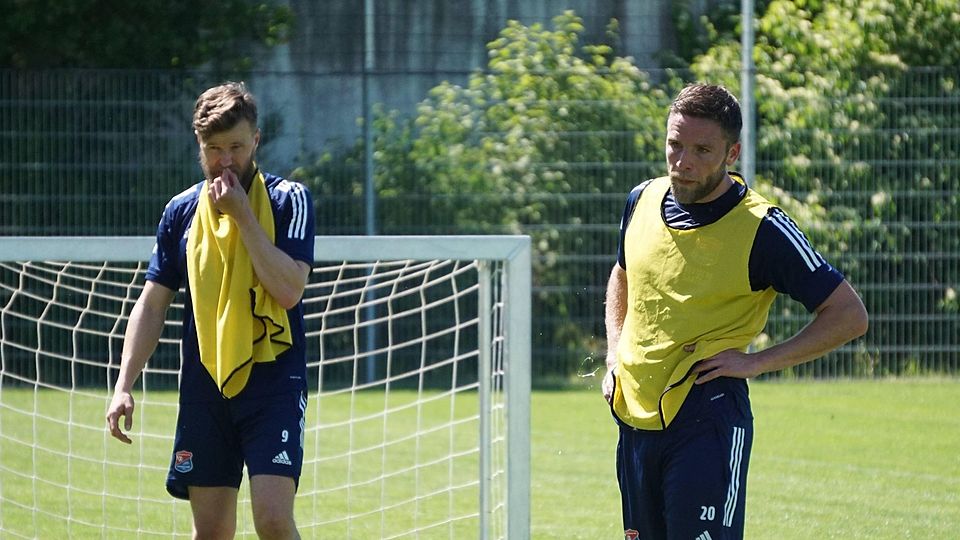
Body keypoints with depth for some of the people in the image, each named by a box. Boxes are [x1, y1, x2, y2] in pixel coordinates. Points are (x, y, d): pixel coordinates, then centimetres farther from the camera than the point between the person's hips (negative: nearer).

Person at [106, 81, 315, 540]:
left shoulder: (288, 200, -2)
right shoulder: (182, 210, 9)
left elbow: (289, 290, -15)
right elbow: (152, 303, 11)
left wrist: (242, 214, -15)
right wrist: (124, 386, 2)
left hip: (273, 382, -4)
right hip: (205, 387, 4)